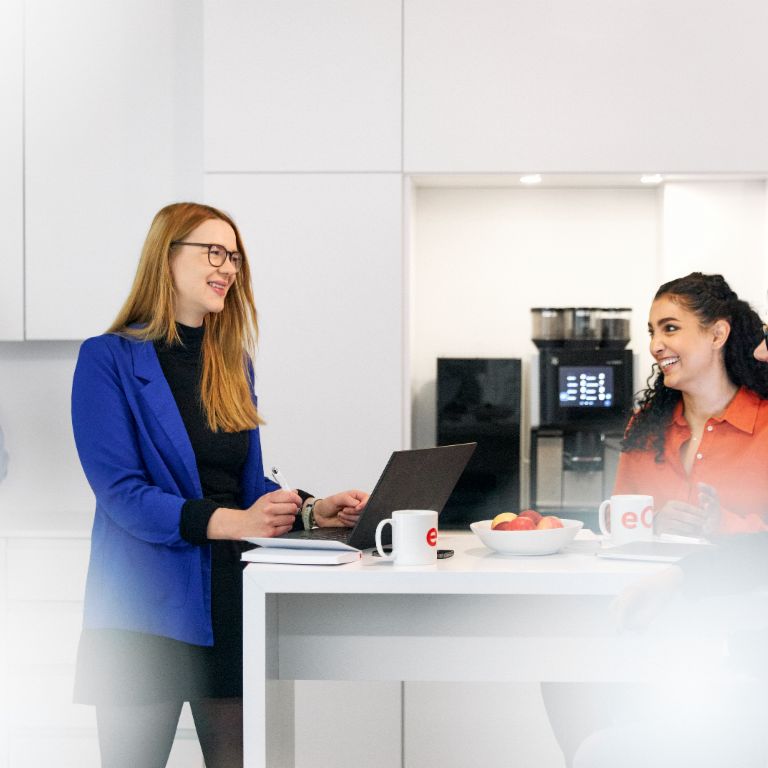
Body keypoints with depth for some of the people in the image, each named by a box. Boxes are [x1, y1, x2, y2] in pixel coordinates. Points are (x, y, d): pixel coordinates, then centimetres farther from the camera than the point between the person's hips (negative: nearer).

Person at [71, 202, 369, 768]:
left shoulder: (234, 361, 15)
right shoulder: (109, 359, -5)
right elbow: (122, 493, -14)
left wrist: (312, 510, -2)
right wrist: (233, 521, -25)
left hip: (233, 601, 6)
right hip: (147, 609, -5)